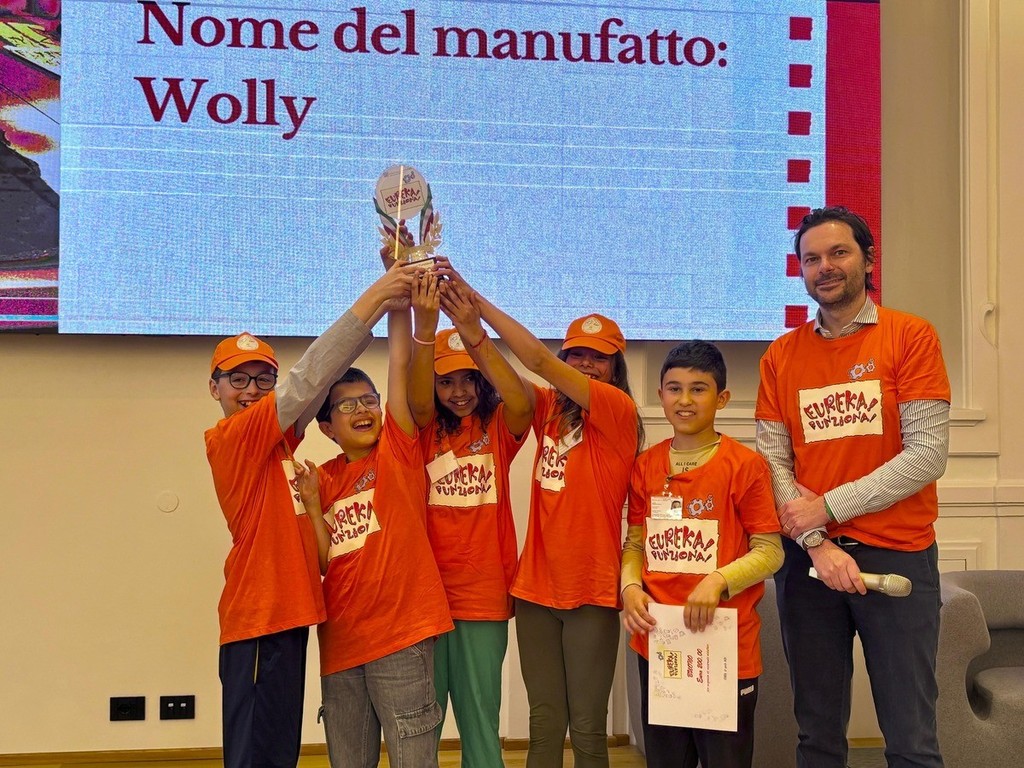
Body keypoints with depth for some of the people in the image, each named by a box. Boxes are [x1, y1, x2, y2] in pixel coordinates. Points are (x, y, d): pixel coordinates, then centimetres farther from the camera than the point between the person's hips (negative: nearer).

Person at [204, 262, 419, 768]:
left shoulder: (275, 437, 11)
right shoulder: (229, 438, -10)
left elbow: (317, 382, 3)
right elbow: (308, 379, -18)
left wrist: (390, 293, -5)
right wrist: (372, 298, -20)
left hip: (285, 611, 9)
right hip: (259, 616, -9)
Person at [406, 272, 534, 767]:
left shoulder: (499, 427, 2)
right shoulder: (428, 429, 4)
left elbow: (521, 403, -20)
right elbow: (417, 401, -18)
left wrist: (474, 333, -35)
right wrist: (425, 329, -36)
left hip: (485, 595, 0)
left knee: (481, 724, 8)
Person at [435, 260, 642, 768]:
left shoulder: (619, 412, -8)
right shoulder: (550, 411, 9)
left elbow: (538, 361, -17)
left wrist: (475, 298, -17)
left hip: (591, 590, -5)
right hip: (536, 586, 5)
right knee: (544, 726, 10)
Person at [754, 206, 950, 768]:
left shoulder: (910, 337, -3)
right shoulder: (781, 356, 8)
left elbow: (928, 454, -11)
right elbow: (773, 460, 2)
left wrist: (829, 506, -13)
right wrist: (816, 545, -12)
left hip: (897, 556, -3)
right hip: (808, 558, 3)